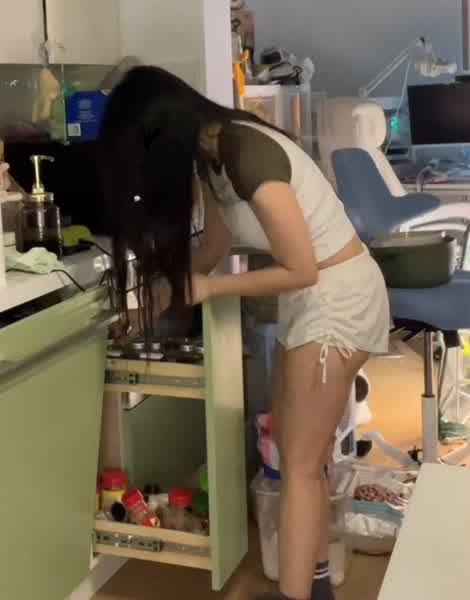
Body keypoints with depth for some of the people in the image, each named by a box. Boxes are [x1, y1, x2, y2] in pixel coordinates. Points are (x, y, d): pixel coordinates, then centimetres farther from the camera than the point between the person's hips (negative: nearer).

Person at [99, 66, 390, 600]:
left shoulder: (248, 156, -27)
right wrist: (164, 289, 3)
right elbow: (215, 246, 12)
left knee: (301, 463, -4)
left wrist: (210, 289, -14)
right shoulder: (210, 153, 1)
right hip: (307, 299, 9)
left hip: (339, 296, -9)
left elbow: (301, 269, -23)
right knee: (296, 451, 15)